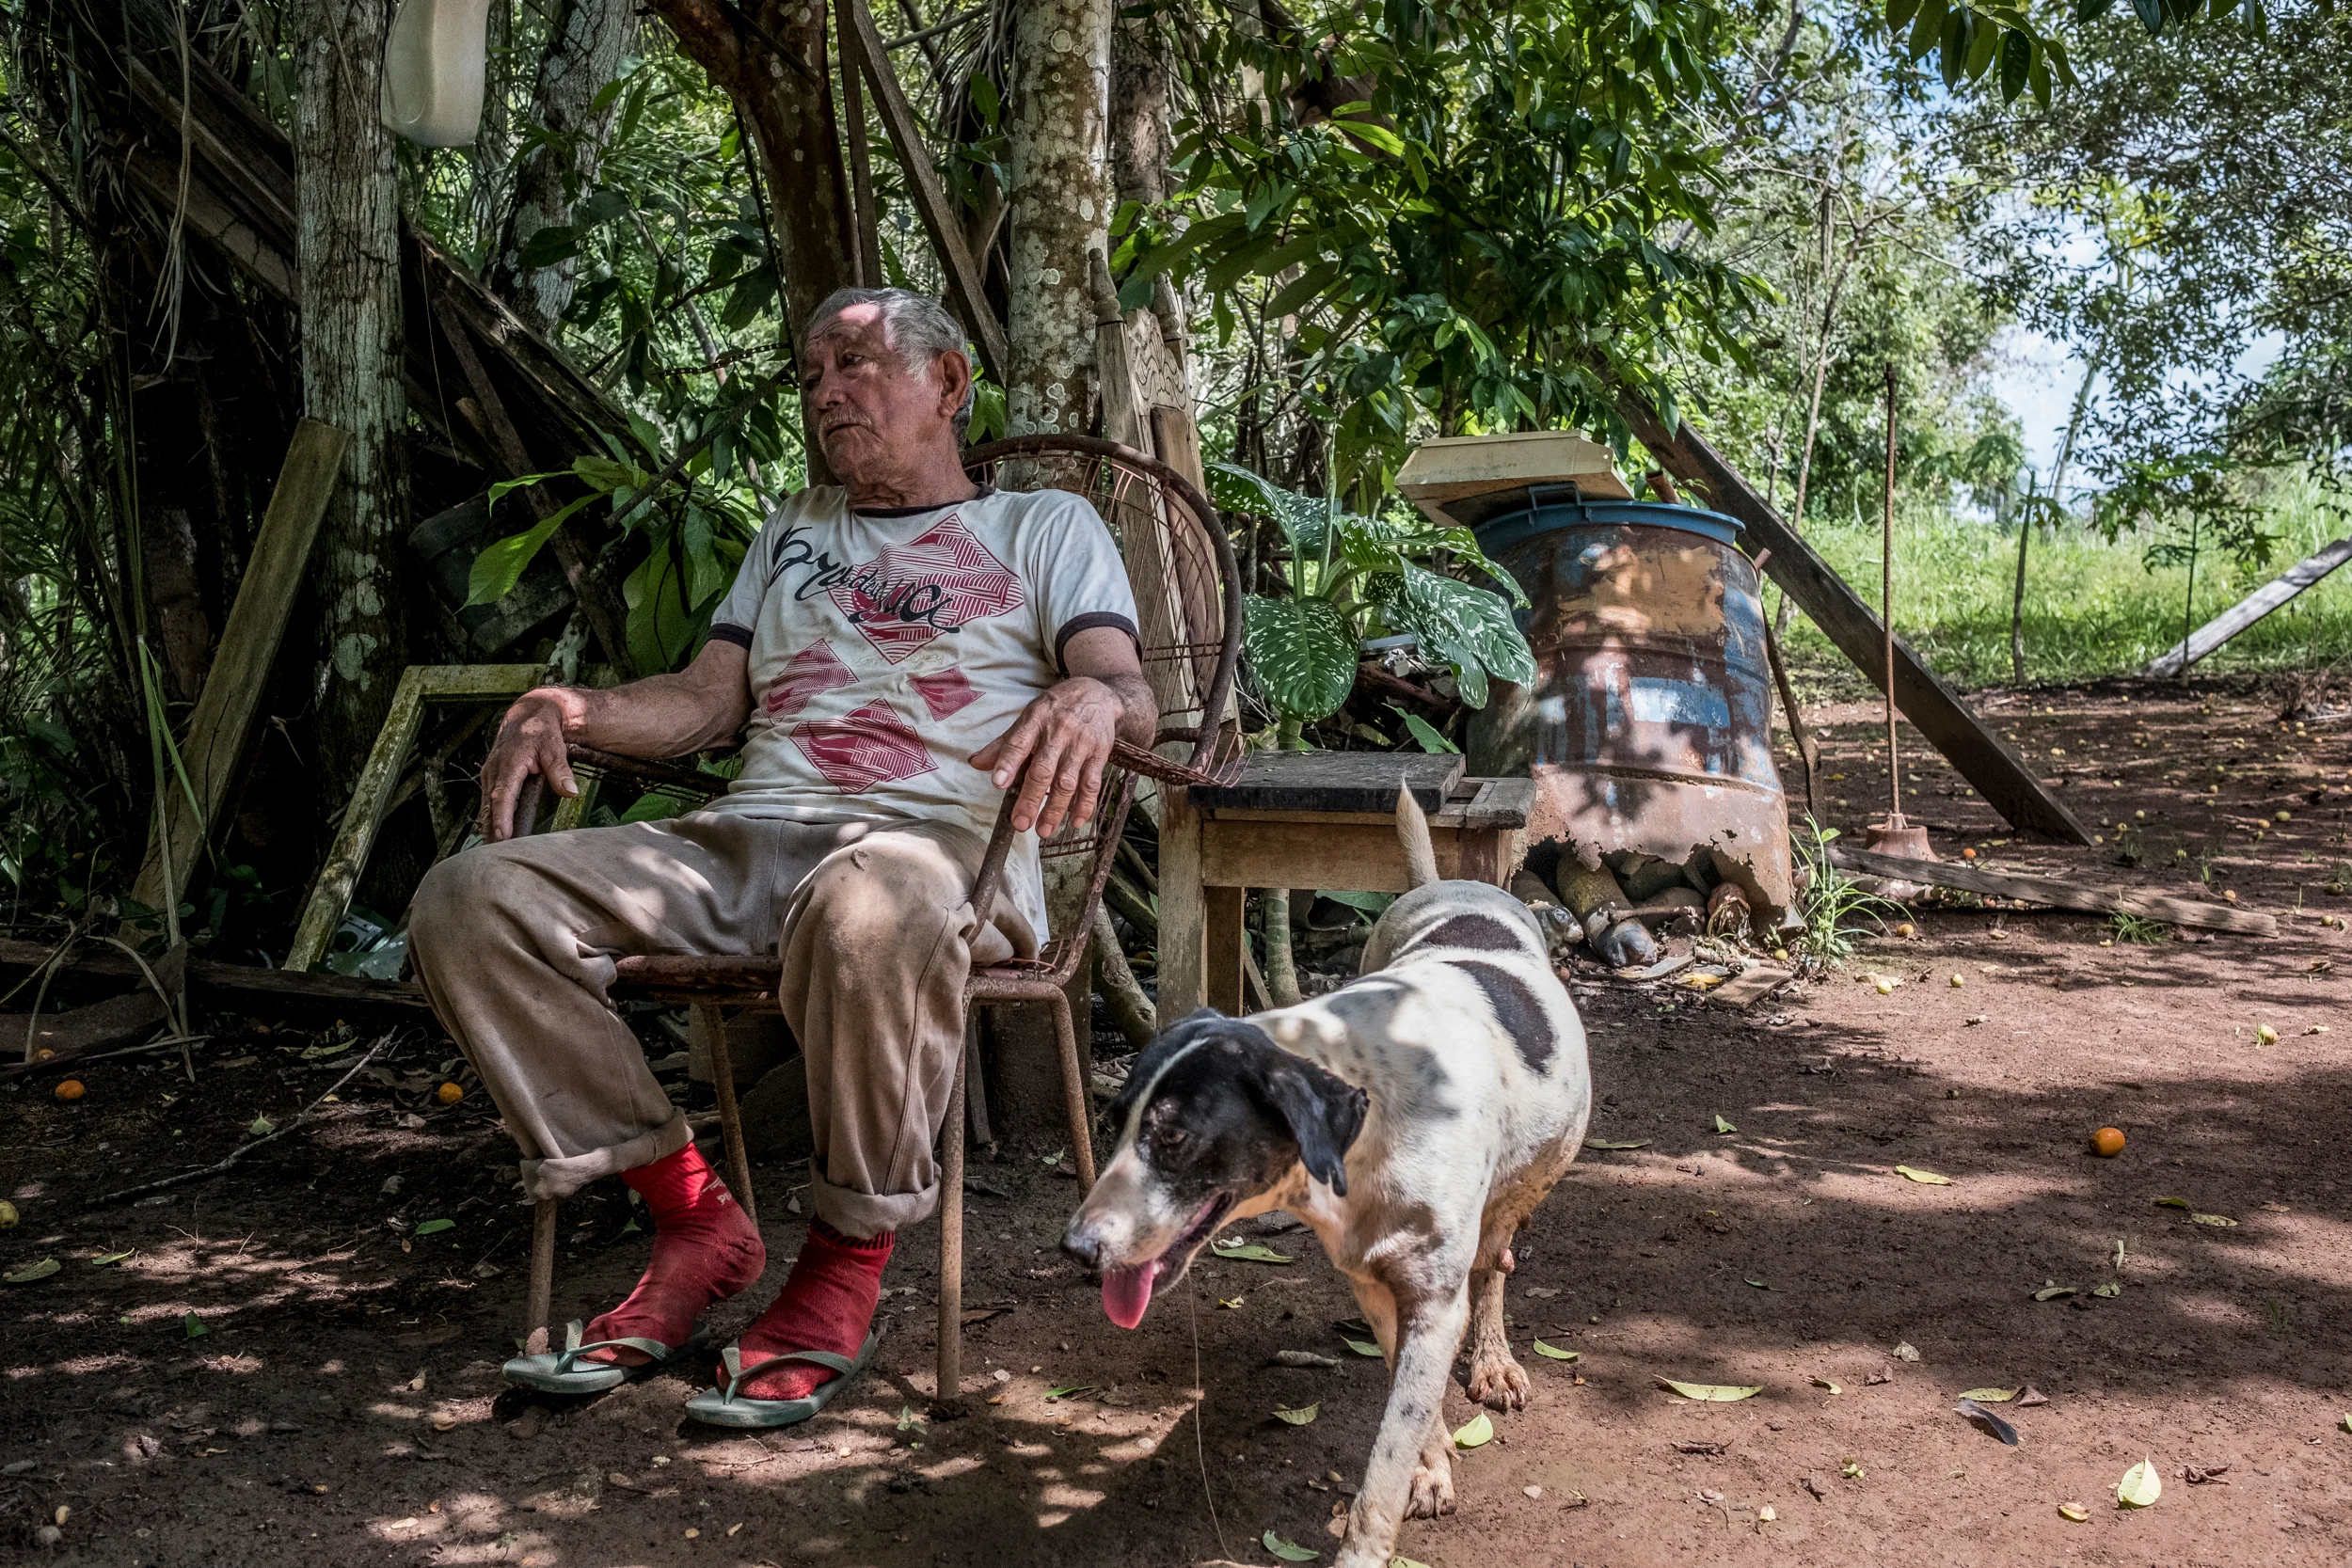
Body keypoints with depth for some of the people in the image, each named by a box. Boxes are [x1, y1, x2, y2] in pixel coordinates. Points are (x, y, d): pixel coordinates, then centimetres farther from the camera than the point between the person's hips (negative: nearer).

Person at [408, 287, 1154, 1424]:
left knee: (872, 918, -44)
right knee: (470, 899, -17)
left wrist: (1095, 699, -24)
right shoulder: (793, 533, 32)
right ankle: (691, 1219, -10)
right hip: (745, 836, 6)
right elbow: (710, 701, 22)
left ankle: (844, 1262, -19)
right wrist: (577, 711, 1)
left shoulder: (1045, 527, 18)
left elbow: (1133, 699, 3)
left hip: (934, 834, -5)